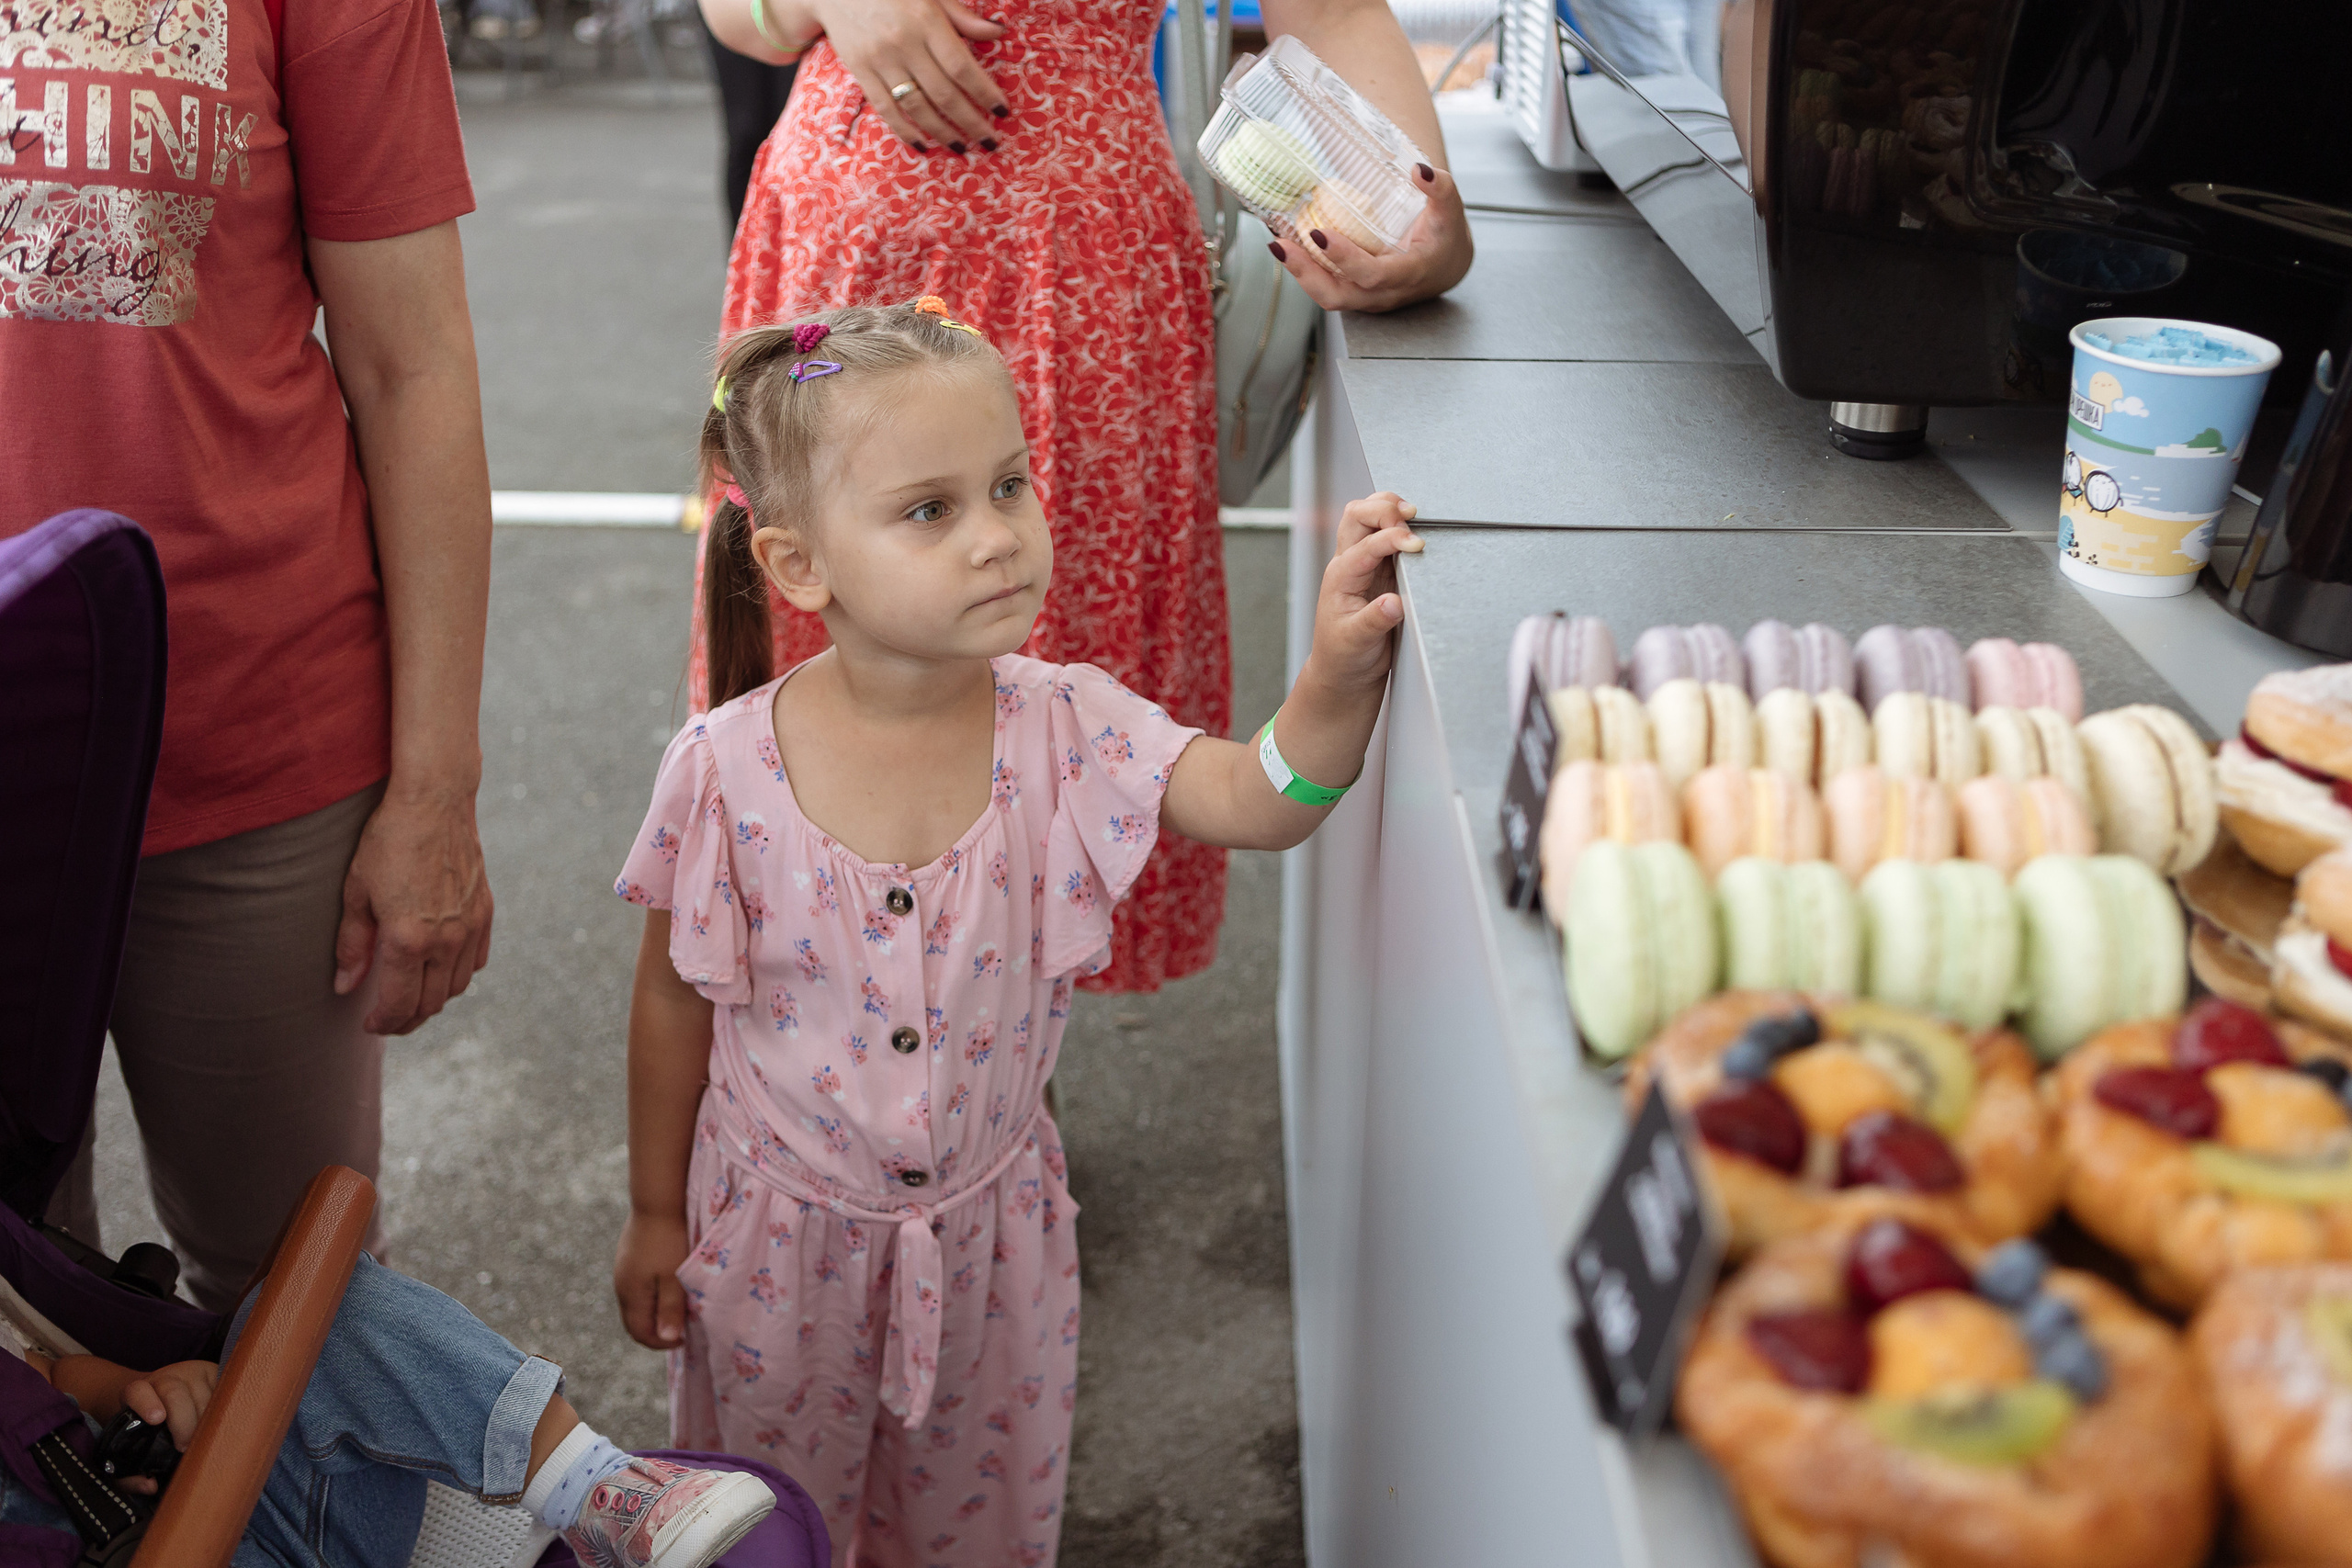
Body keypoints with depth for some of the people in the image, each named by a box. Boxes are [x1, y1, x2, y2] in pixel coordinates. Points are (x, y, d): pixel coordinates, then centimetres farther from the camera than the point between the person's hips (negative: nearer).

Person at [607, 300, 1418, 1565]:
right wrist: (655, 1216, 1)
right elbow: (674, 1003, -8)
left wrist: (1338, 673, -49)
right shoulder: (727, 769, -20)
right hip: (784, 1226, -1)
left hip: (991, 1223, 2)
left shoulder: (1064, 728, -17)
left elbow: (1259, 801, -29)